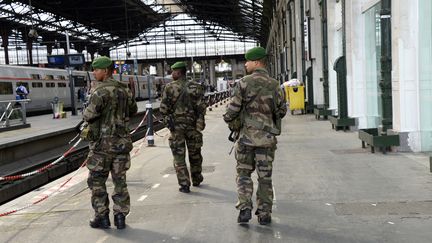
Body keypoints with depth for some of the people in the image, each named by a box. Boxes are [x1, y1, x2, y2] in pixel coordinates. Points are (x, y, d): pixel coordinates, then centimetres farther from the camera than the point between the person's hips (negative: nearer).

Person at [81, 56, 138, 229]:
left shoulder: (101, 90, -14)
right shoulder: (124, 90, 6)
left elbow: (89, 115, -23)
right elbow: (133, 110, 20)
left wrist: (86, 114, -2)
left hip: (102, 143, -5)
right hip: (122, 142, 6)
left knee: (97, 181, 8)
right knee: (120, 180, 12)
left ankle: (102, 217, 11)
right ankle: (120, 217, 14)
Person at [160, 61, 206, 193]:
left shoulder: (169, 87, -6)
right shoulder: (196, 87, -2)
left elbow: (163, 109, -8)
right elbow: (201, 108, -6)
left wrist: (168, 117, 8)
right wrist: (200, 120, 5)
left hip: (176, 126, -2)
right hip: (193, 125, 2)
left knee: (179, 157, 4)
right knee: (194, 154, 18)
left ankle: (184, 185, 1)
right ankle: (196, 180, 31)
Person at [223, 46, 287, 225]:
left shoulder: (244, 83, -9)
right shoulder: (274, 85, 1)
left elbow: (233, 108, -10)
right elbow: (281, 111, 6)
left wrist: (229, 120, 10)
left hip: (246, 135, -2)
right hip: (267, 137, 2)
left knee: (244, 173, 12)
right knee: (265, 176, 9)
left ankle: (245, 209, 2)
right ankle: (264, 214, 11)